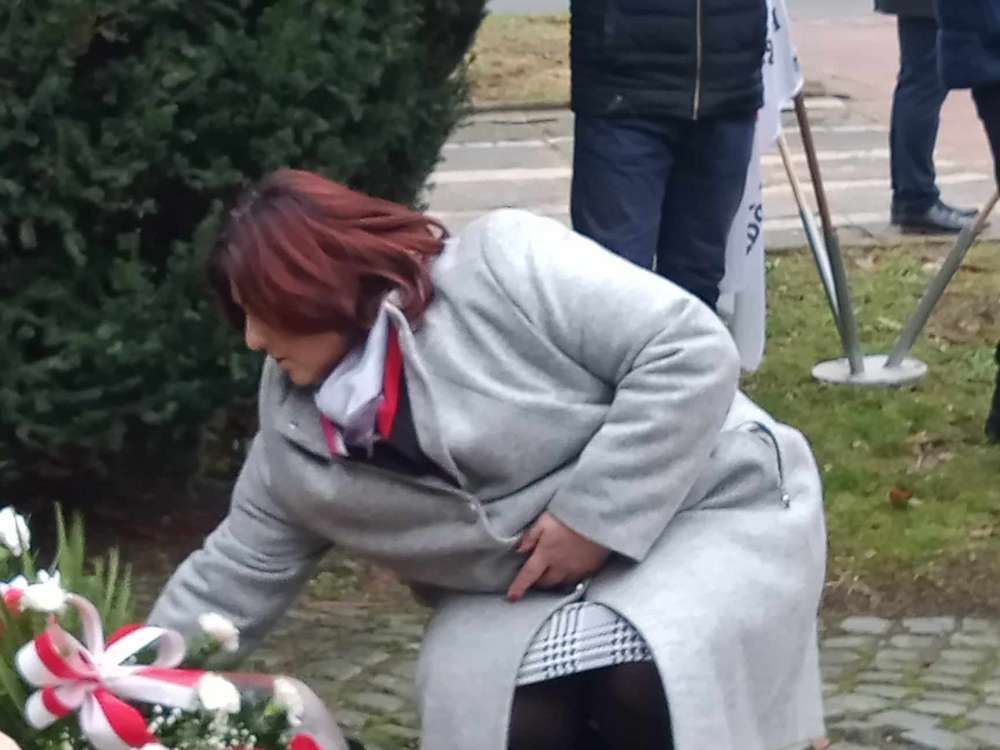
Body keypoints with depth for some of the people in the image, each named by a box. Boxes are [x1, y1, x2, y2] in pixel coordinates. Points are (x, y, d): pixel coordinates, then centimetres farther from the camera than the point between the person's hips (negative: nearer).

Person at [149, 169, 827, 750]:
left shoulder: (499, 263, -18)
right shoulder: (293, 432, 2)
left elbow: (693, 351, -22)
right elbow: (233, 578, 12)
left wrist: (593, 515, -22)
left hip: (710, 510, -5)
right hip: (527, 601, 5)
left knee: (639, 680, -33)